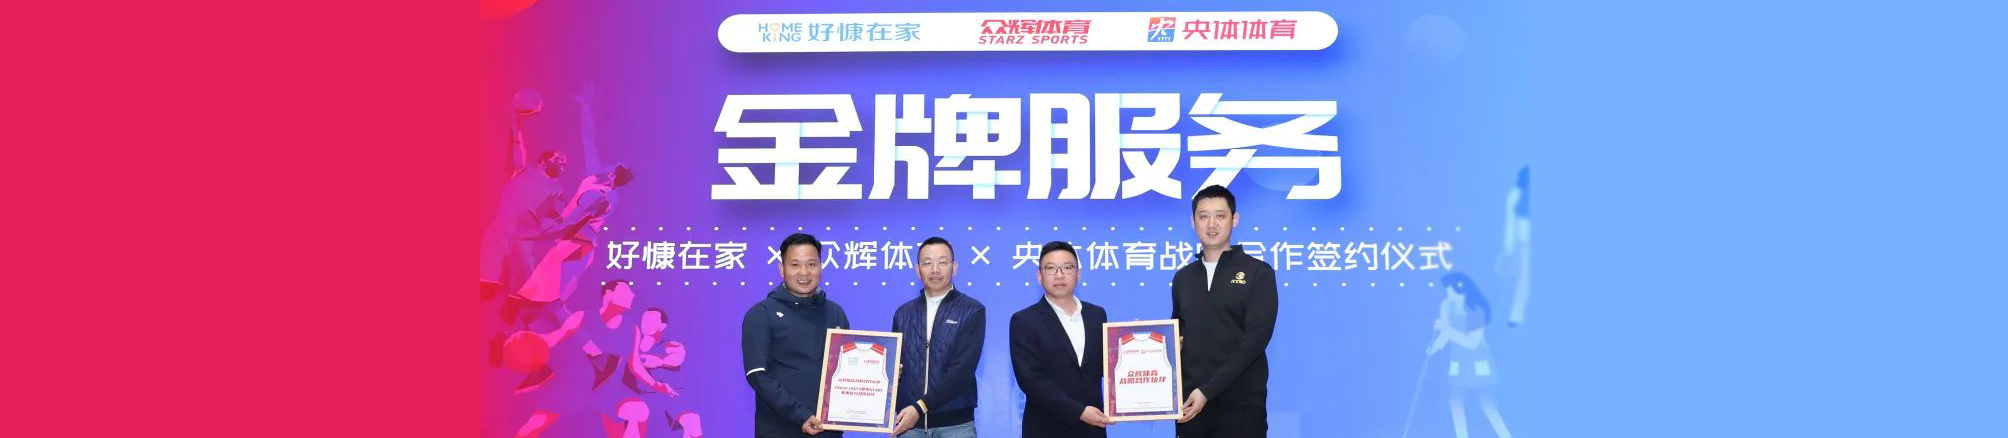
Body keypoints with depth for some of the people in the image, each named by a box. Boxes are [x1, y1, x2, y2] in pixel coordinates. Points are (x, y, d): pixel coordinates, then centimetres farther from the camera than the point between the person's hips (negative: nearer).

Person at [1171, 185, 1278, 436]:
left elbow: (1256, 339, -10)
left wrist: (1208, 390, -15)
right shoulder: (1183, 278, 13)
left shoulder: (1258, 273, -1)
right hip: (1191, 401, 4)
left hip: (1241, 403, -4)